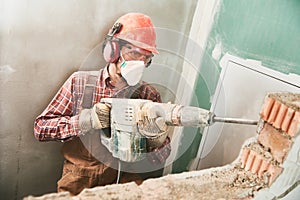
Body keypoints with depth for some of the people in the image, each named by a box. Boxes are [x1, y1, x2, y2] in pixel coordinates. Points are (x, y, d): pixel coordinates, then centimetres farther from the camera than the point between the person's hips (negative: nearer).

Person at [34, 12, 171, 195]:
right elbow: (40, 128, 1)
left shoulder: (149, 95, 4)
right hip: (78, 185, 1)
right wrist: (86, 120, -14)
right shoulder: (80, 82, 4)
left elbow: (159, 160, 1)